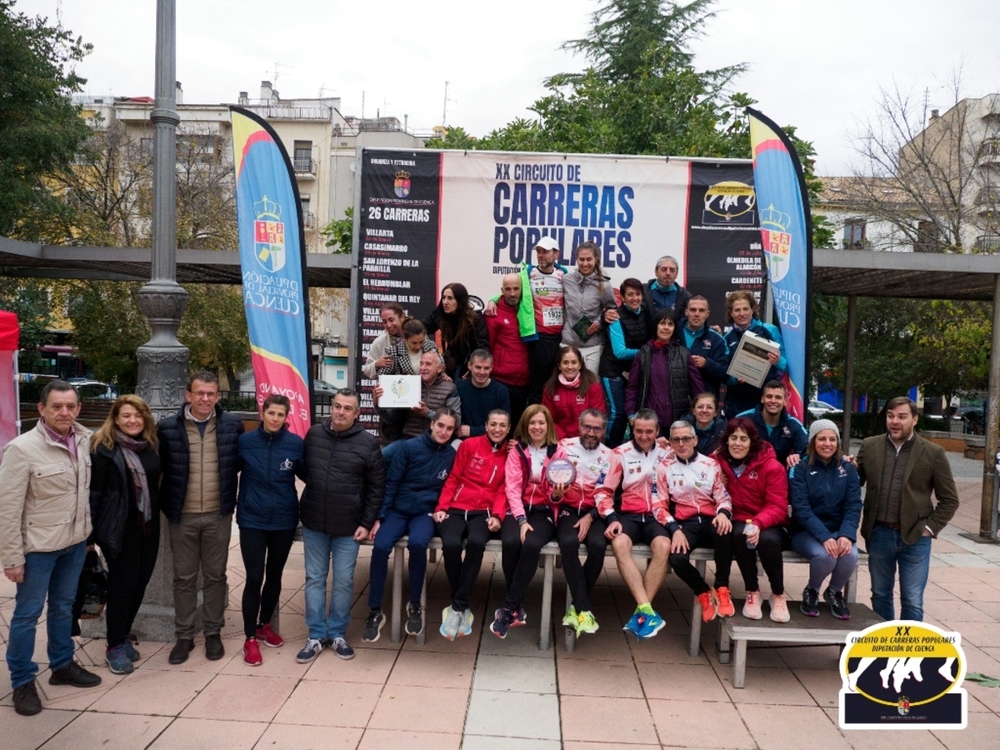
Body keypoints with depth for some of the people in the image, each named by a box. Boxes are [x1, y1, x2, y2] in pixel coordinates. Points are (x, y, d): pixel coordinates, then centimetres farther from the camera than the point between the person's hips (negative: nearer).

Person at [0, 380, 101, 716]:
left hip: (75, 542, 5)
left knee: (63, 607, 20)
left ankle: (62, 665, 37)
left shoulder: (85, 440, -5)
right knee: (27, 613, 9)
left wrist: (88, 532, 9)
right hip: (38, 546, -5)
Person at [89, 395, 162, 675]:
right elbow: (94, 491, -10)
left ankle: (122, 634, 28)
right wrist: (90, 532, -11)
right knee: (122, 584, 0)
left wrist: (156, 514, 8)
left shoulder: (151, 445, 7)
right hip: (120, 528, -5)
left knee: (140, 582, 10)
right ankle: (115, 647, 14)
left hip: (148, 526, 6)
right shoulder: (104, 448, -9)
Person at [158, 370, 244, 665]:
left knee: (215, 576, 12)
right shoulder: (167, 427, -7)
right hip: (182, 515, 0)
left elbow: (241, 461, 8)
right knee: (184, 577, 11)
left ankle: (213, 632, 26)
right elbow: (158, 465, 3)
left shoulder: (233, 425, -4)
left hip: (218, 514, 0)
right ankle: (184, 635, 24)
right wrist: (167, 499, 0)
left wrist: (228, 491, 2)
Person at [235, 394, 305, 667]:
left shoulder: (296, 444, -7)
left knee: (274, 576, 15)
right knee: (254, 578, -3)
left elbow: (307, 475, 4)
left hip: (284, 521, 1)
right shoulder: (245, 441, -7)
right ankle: (250, 637, 11)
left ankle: (264, 625, 35)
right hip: (252, 520, -1)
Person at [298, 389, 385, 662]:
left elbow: (376, 487, -4)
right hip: (313, 523, 3)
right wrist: (312, 499, 9)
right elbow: (303, 471, 13)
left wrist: (367, 523, -7)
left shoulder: (368, 443, -8)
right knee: (314, 579, 10)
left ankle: (337, 634, 22)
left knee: (343, 582, 7)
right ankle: (316, 635, 21)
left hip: (348, 526, -2)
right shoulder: (313, 434, 1)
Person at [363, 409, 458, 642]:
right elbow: (391, 482, -4)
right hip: (398, 510, 0)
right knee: (380, 546, -27)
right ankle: (375, 612, -10)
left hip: (425, 513, 0)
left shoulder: (451, 455, 1)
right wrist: (380, 517, -7)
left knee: (417, 543, -33)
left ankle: (415, 606, -12)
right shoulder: (409, 446, -6)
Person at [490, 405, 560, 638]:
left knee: (532, 544, -32)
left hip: (544, 510, -1)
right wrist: (521, 519, -17)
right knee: (511, 542, -31)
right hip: (518, 508, 1)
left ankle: (507, 608, -23)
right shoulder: (516, 450, 7)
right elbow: (512, 487, -3)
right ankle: (518, 608, -17)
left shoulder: (558, 452, 4)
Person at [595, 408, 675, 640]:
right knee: (619, 544, -33)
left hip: (656, 516, 0)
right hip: (628, 514, 0)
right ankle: (647, 610, -33)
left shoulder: (667, 454, 6)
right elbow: (604, 490, 1)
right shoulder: (621, 453, 4)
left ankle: (640, 612, -25)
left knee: (663, 546, -32)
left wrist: (676, 527, -8)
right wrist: (612, 518, -14)